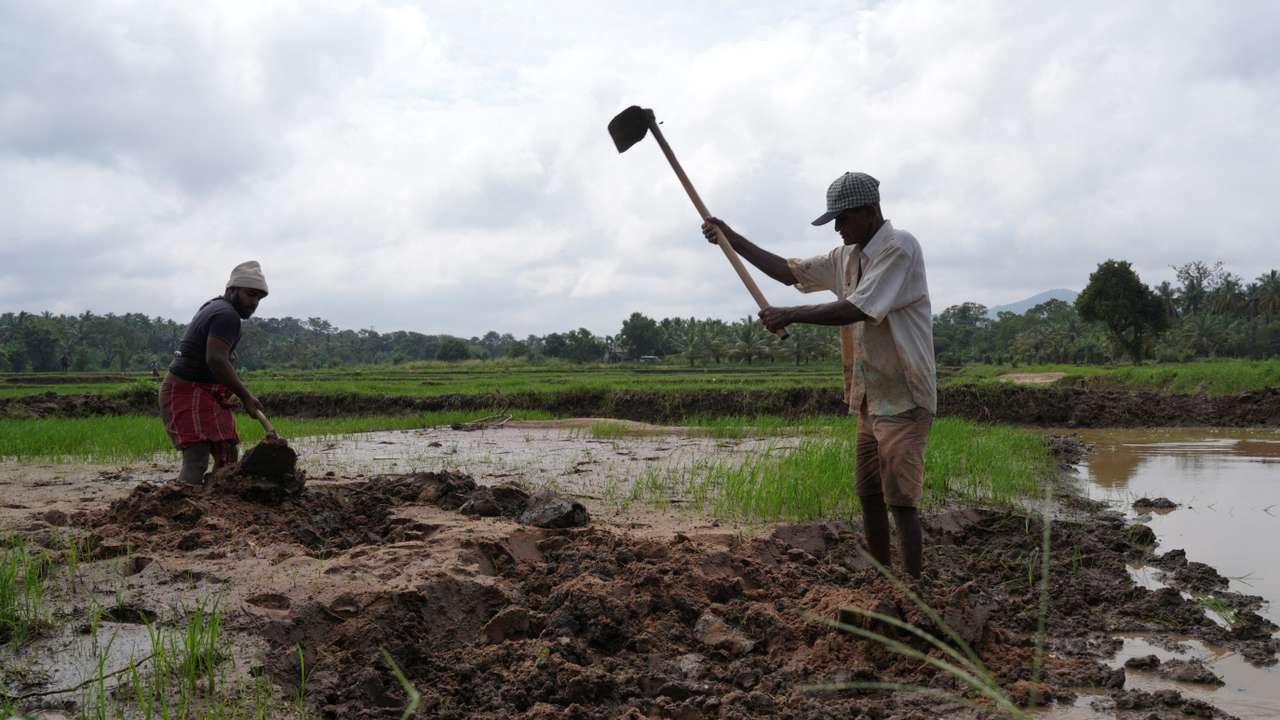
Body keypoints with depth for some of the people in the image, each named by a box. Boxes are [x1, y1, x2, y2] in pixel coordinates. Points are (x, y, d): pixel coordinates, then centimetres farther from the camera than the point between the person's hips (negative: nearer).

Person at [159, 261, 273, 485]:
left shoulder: (215, 306, 17)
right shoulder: (227, 315, -17)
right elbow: (216, 360, -28)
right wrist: (245, 396, -24)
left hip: (205, 394, 11)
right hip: (188, 393, -11)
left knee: (227, 456, 9)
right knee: (197, 460, -21)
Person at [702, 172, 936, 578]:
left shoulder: (899, 248, -14)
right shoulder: (847, 257, 12)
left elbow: (858, 309, -23)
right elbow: (790, 272, 20)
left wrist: (791, 315, -18)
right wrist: (732, 239, 15)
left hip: (903, 398, -9)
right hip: (870, 397, 9)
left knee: (900, 498, -13)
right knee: (869, 495, 12)